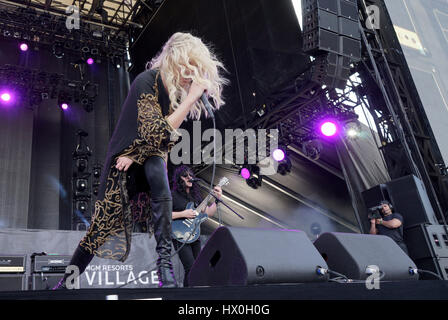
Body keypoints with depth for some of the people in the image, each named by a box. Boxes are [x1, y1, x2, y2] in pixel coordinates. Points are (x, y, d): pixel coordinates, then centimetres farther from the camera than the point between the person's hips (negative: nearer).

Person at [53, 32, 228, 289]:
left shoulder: (177, 91, -3)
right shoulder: (146, 82, -21)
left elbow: (166, 142, -2)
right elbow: (158, 134, -31)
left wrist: (136, 155, -16)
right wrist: (191, 98, -31)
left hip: (148, 160, 4)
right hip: (124, 162, -4)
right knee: (104, 223, -1)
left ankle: (165, 261, -29)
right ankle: (65, 283, 22)